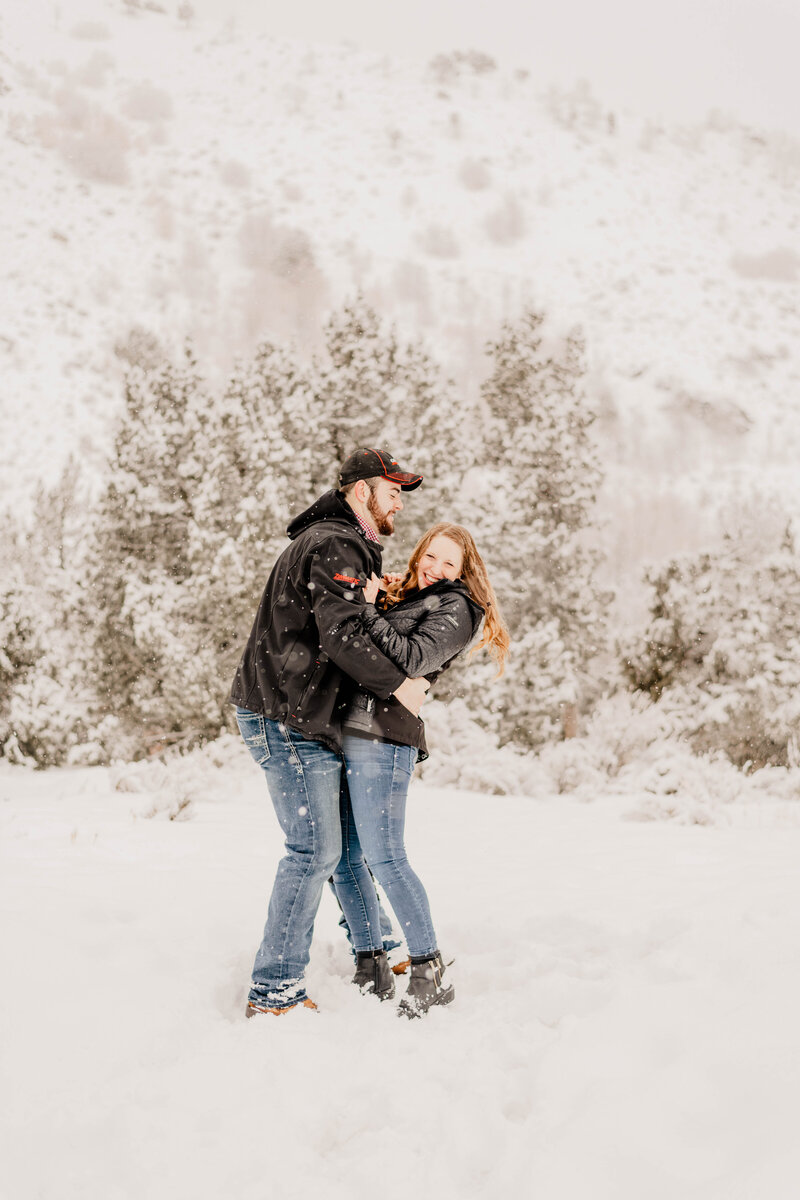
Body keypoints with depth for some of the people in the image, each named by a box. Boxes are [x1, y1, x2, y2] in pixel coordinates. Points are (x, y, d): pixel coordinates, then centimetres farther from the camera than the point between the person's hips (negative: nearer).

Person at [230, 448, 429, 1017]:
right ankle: (273, 989, -4)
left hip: (311, 718, 11)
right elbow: (339, 635, -26)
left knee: (349, 835, 18)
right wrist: (397, 683, -21)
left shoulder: (346, 545, 21)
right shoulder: (334, 547, -15)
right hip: (286, 718, -11)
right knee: (315, 849, -10)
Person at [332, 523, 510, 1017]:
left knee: (384, 856, -10)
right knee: (341, 859, 5)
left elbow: (410, 661, -13)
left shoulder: (455, 609, 2)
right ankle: (373, 969, 13)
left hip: (382, 738, -8)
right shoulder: (401, 596, 26)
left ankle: (431, 973, -1)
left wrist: (366, 610, -9)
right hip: (348, 733, 8)